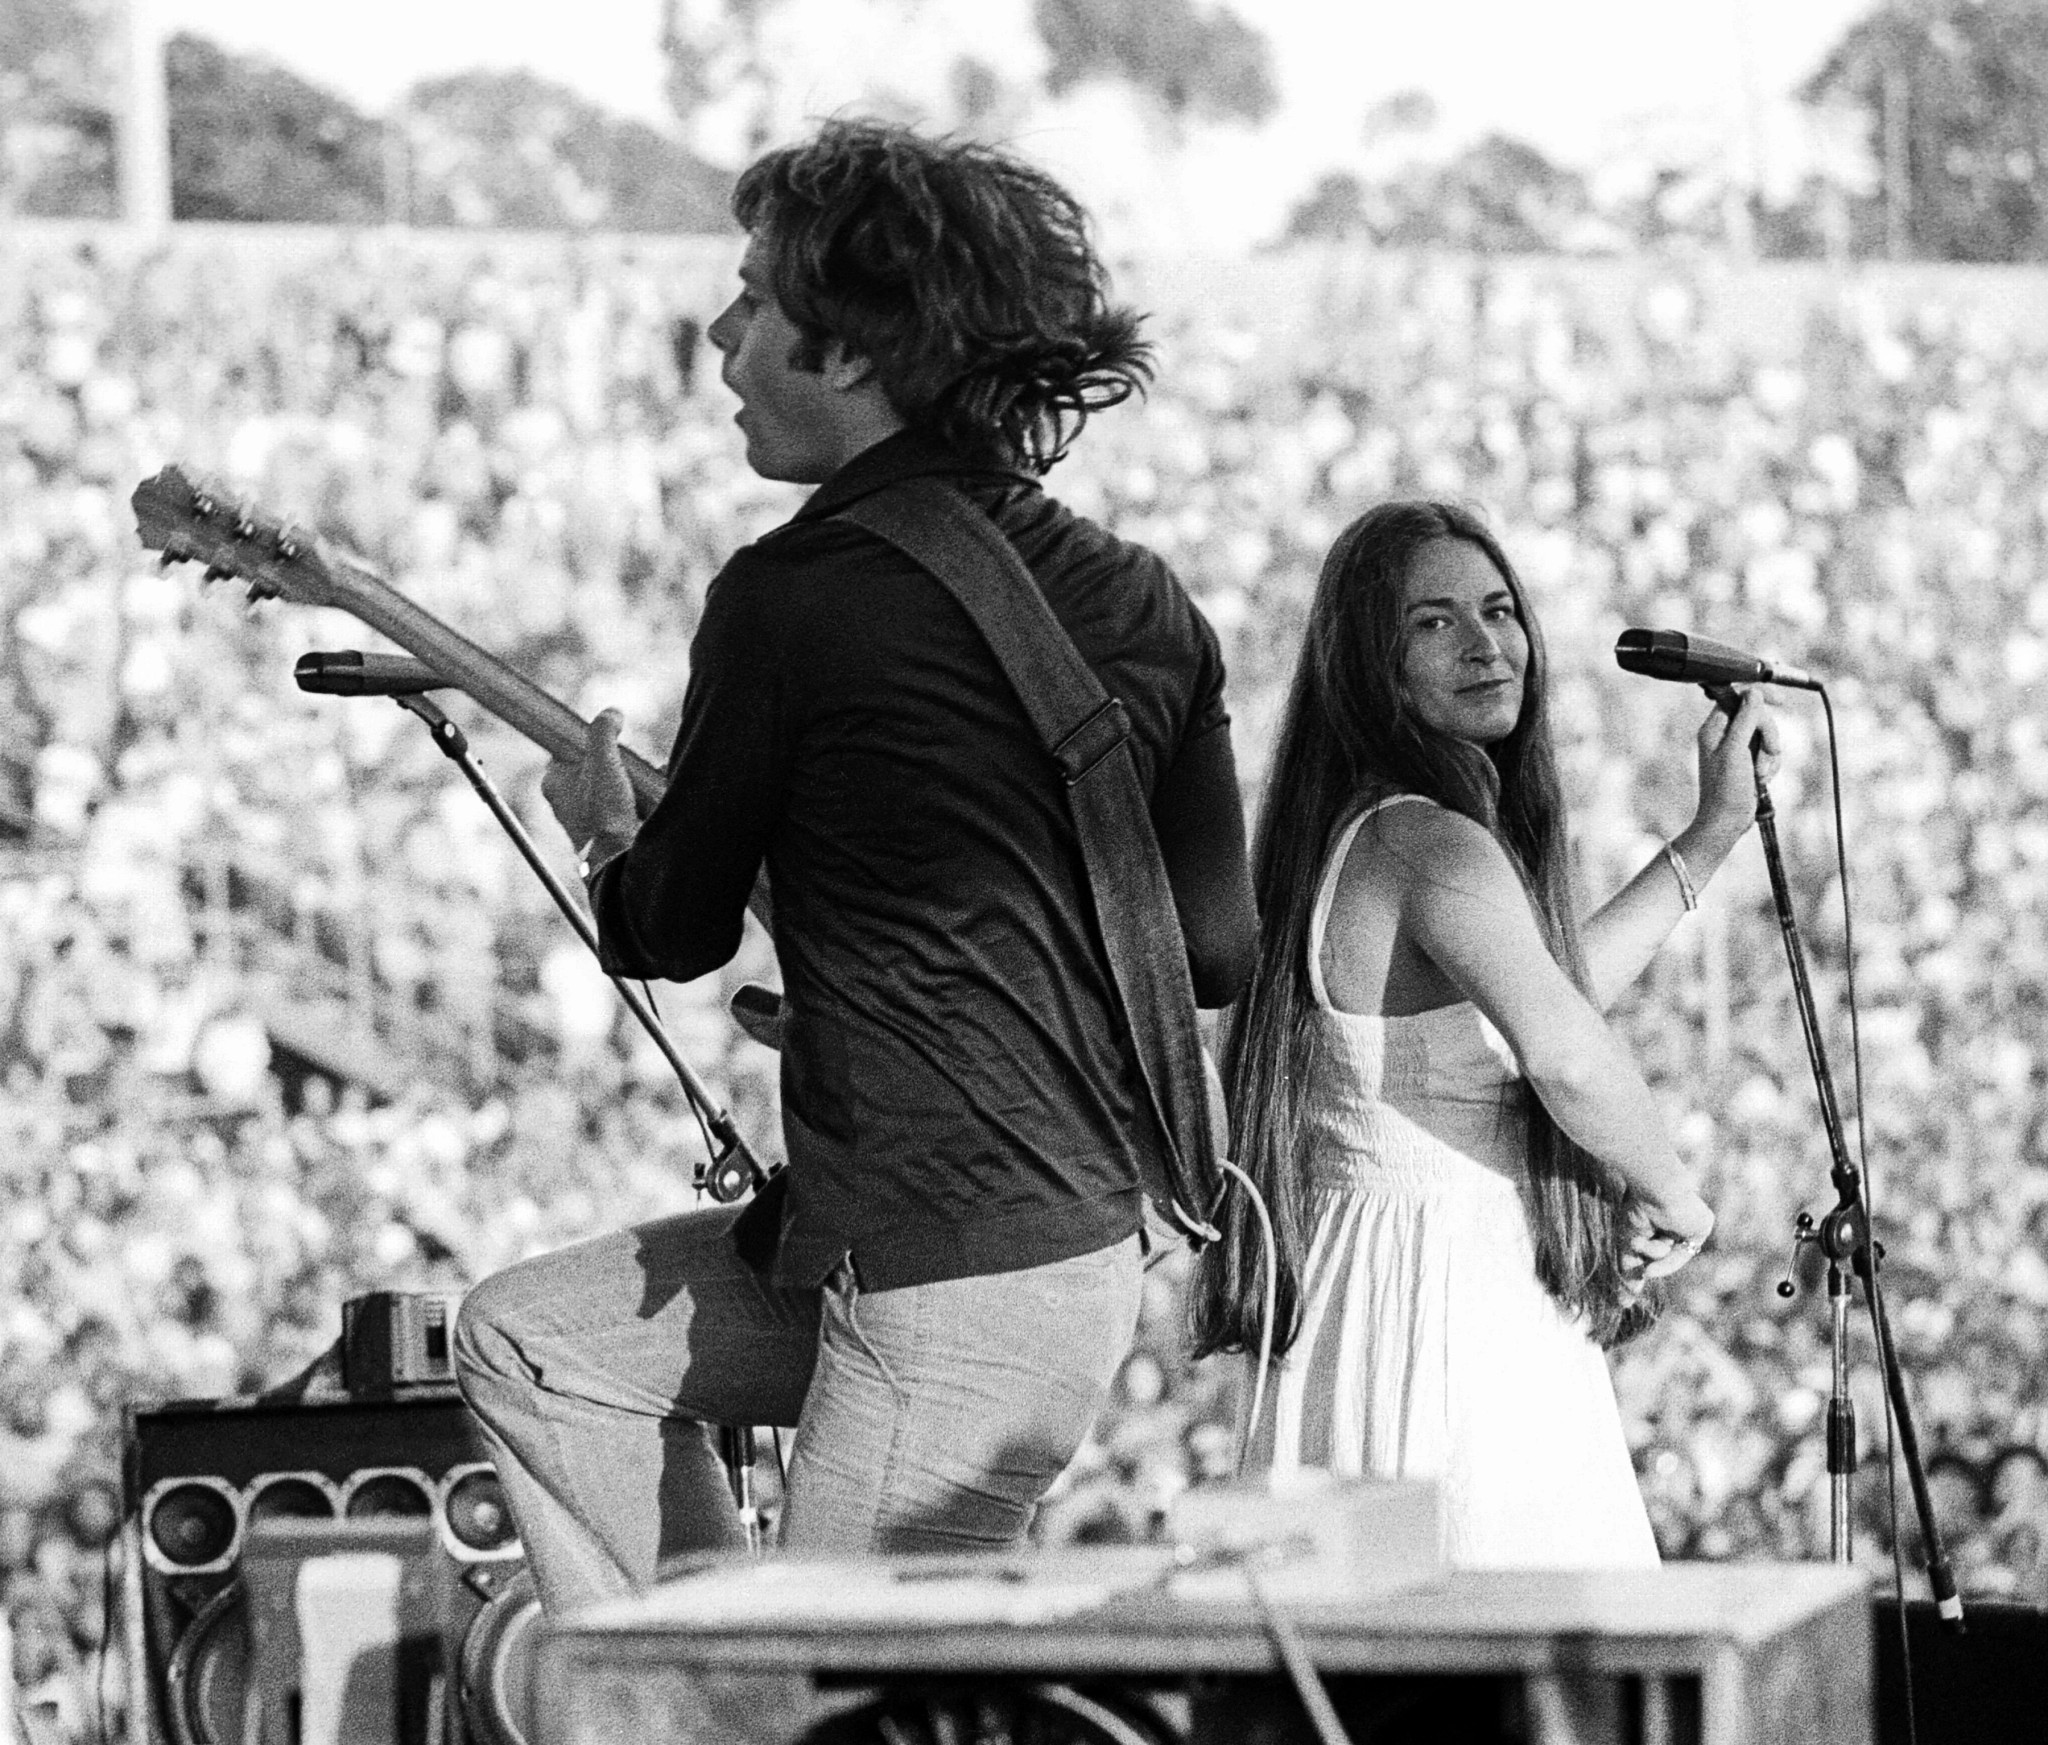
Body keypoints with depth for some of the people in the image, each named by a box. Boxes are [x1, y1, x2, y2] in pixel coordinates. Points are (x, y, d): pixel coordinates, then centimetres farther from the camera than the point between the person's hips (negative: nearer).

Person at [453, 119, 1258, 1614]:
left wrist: (608, 830, 21)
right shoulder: (1144, 608, 5)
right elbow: (1221, 951, 9)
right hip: (1097, 1238, 9)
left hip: (948, 1293, -9)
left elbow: (676, 931, -1)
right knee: (537, 1337, 20)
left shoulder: (796, 598, -13)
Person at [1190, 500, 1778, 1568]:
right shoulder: (1431, 843, -16)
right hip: (1448, 1317, -10)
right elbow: (1564, 1056, -32)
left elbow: (1547, 990, 31)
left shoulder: (1368, 835, 16)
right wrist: (1671, 1195, -14)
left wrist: (1714, 832, 31)